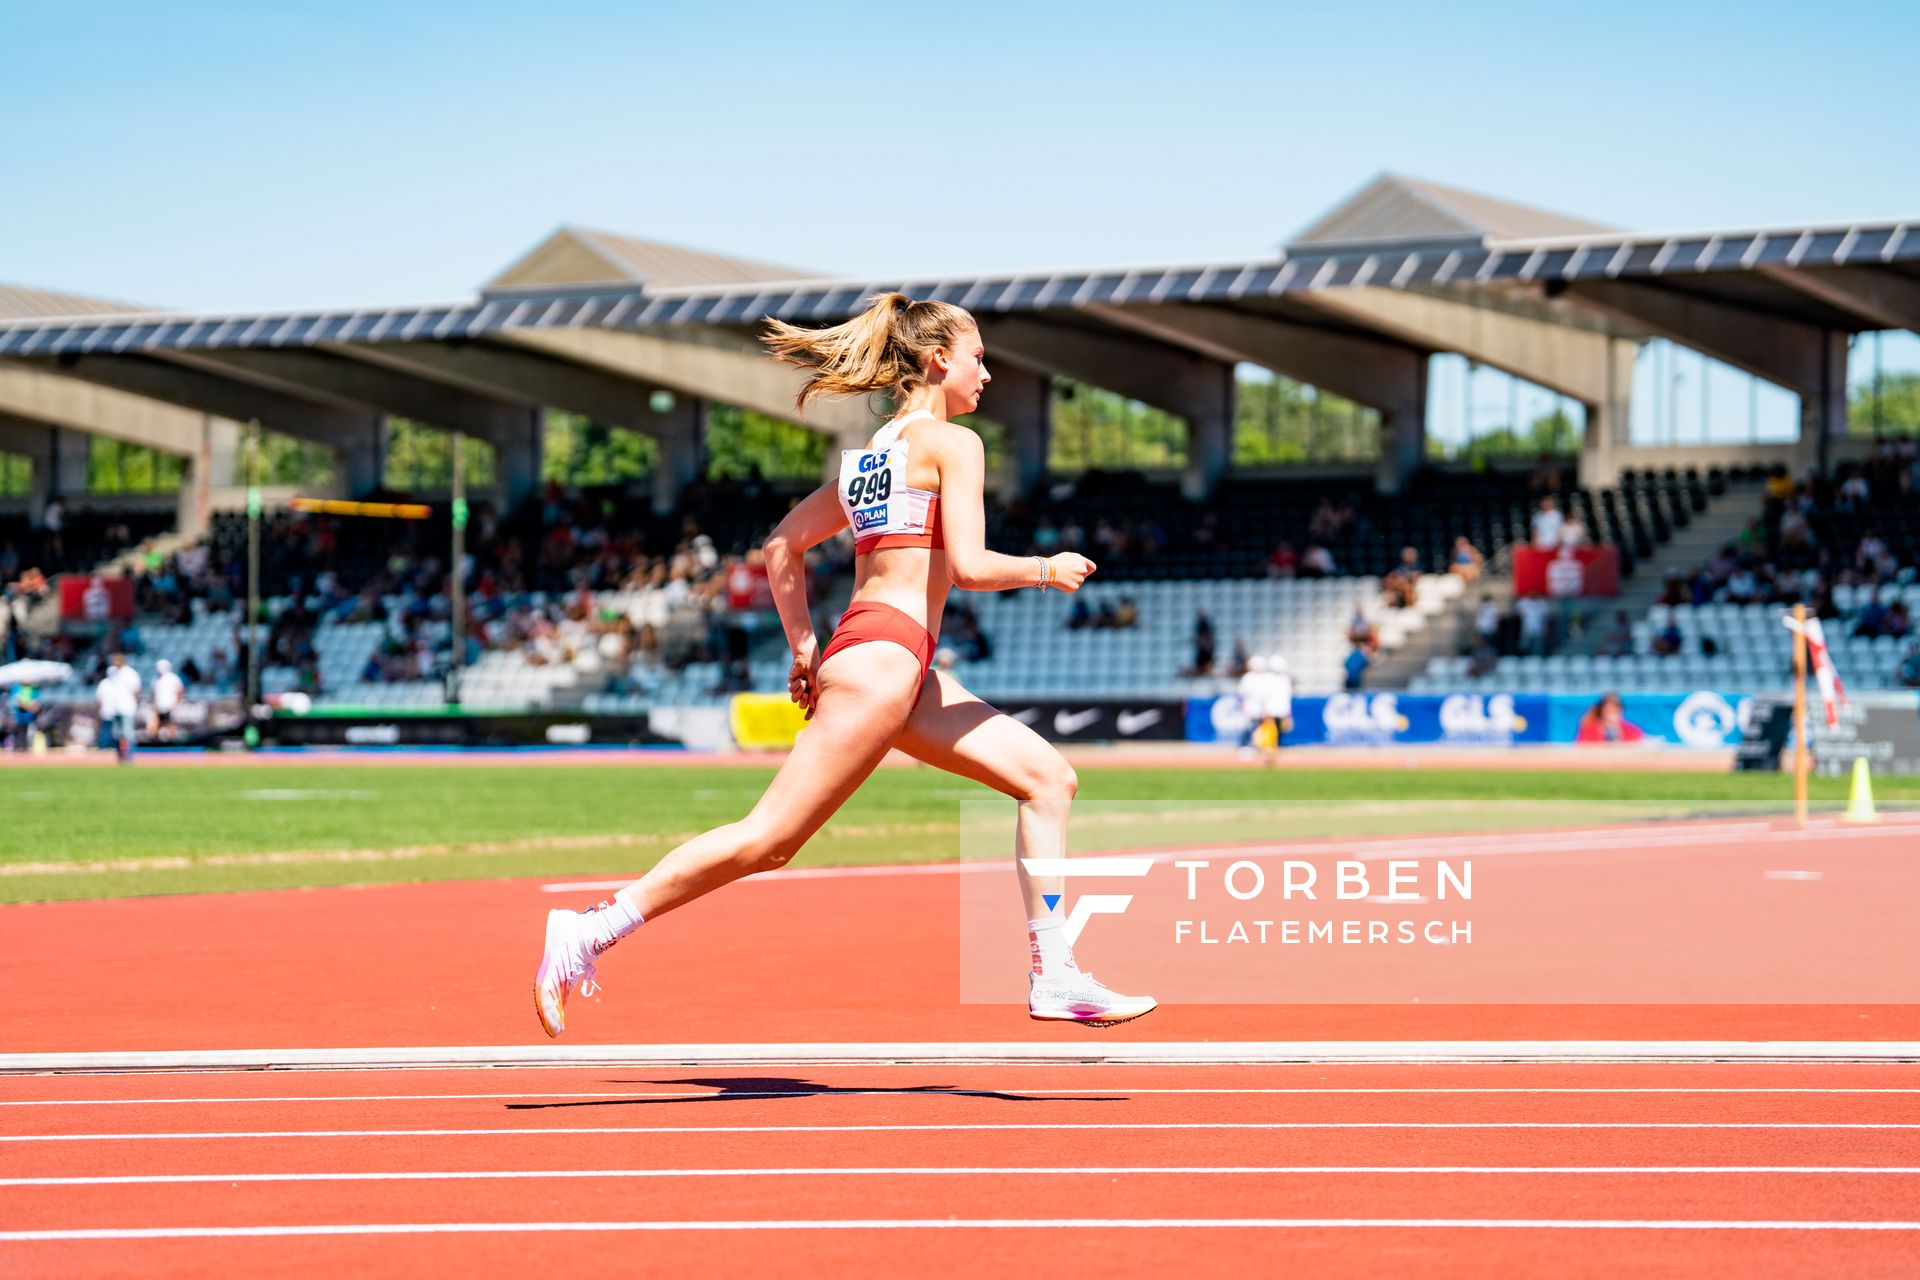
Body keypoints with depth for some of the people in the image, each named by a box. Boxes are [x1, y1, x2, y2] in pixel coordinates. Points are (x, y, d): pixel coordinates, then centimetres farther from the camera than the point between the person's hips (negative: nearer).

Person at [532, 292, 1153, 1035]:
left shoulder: (874, 452, 21)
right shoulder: (951, 442, -4)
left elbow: (783, 544, 23)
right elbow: (968, 565, -15)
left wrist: (804, 649, 22)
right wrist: (1045, 571, 2)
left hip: (904, 670, 10)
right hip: (884, 654, -10)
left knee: (1047, 778, 9)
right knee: (768, 840, -11)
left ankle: (1053, 977, 4)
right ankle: (588, 932, -7)